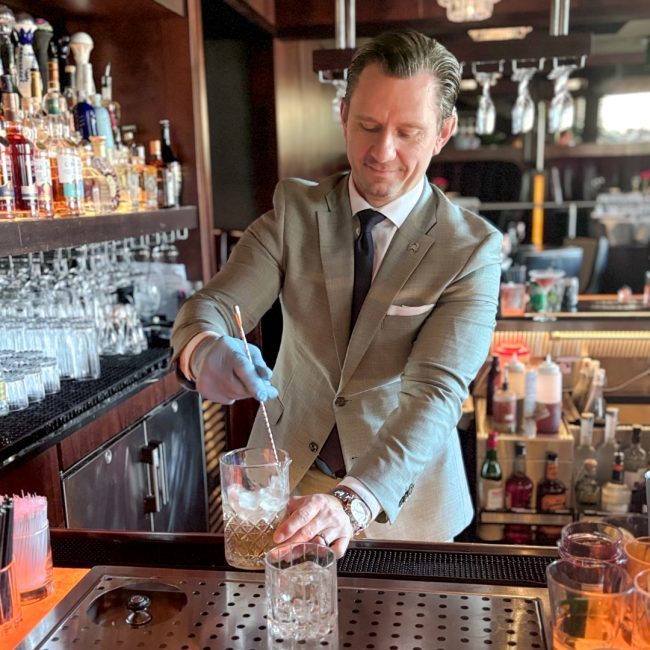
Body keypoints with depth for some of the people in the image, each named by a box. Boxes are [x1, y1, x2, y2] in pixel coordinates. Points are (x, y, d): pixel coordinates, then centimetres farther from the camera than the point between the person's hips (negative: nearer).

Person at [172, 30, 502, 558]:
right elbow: (211, 305, -14)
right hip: (285, 481, 2)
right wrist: (204, 350, -39)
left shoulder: (473, 249, -14)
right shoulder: (294, 211, -6)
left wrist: (353, 502, -38)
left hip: (400, 504, -1)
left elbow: (436, 393, -24)